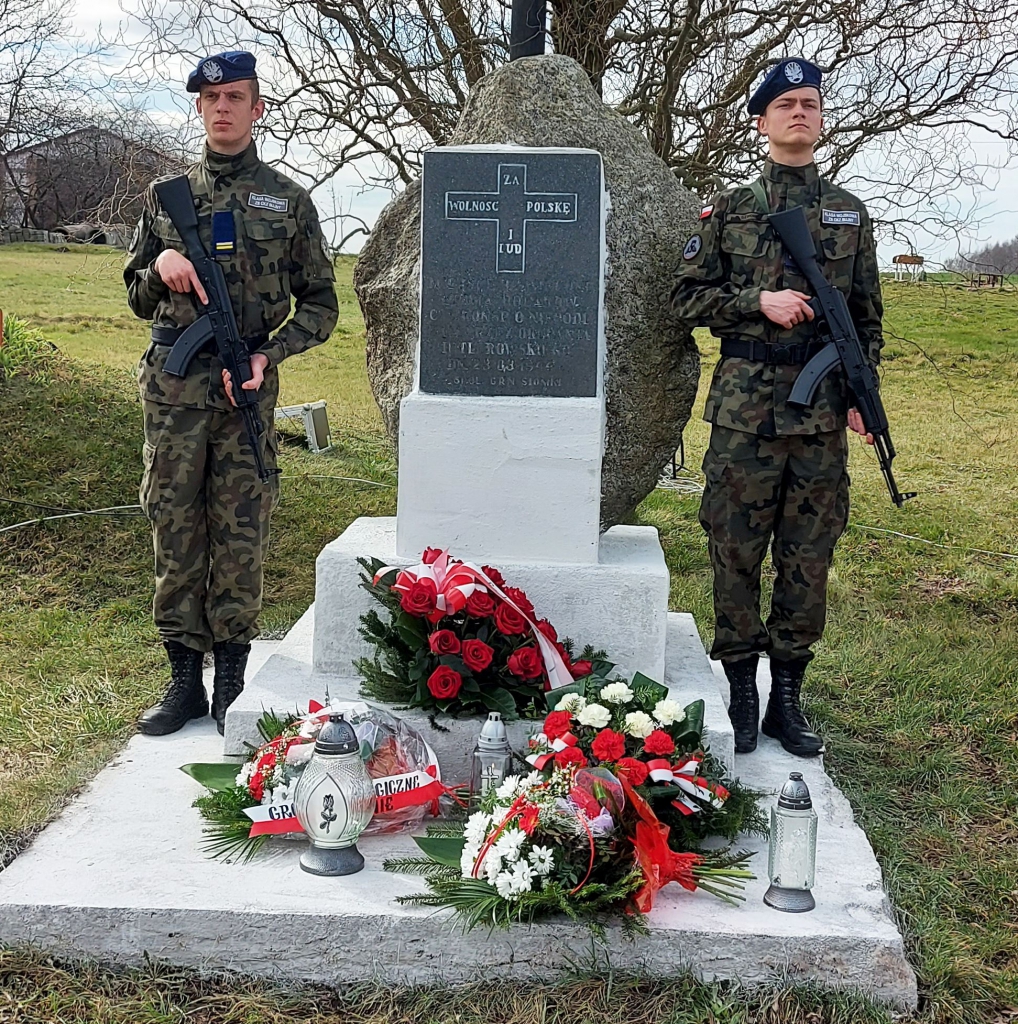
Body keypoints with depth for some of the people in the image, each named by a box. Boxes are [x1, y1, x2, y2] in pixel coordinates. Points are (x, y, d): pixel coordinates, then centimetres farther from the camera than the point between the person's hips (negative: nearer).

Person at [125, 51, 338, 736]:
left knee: (241, 534, 1)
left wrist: (269, 355, -7)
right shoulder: (165, 195, 12)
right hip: (174, 384, 2)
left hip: (249, 386, -2)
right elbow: (138, 297, 18)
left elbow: (320, 306, 8)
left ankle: (233, 680, 12)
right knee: (175, 529, 4)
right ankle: (185, 679, 13)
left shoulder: (289, 201, 7)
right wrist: (161, 265, -3)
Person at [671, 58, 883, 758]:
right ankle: (741, 691, 13)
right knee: (736, 549, 1)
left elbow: (868, 315, 14)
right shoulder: (728, 211, 7)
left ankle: (788, 694, 15)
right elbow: (689, 297, 4)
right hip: (745, 404, -2)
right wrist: (760, 301, -10)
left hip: (824, 410, 2)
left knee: (810, 555, 5)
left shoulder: (851, 213, 13)